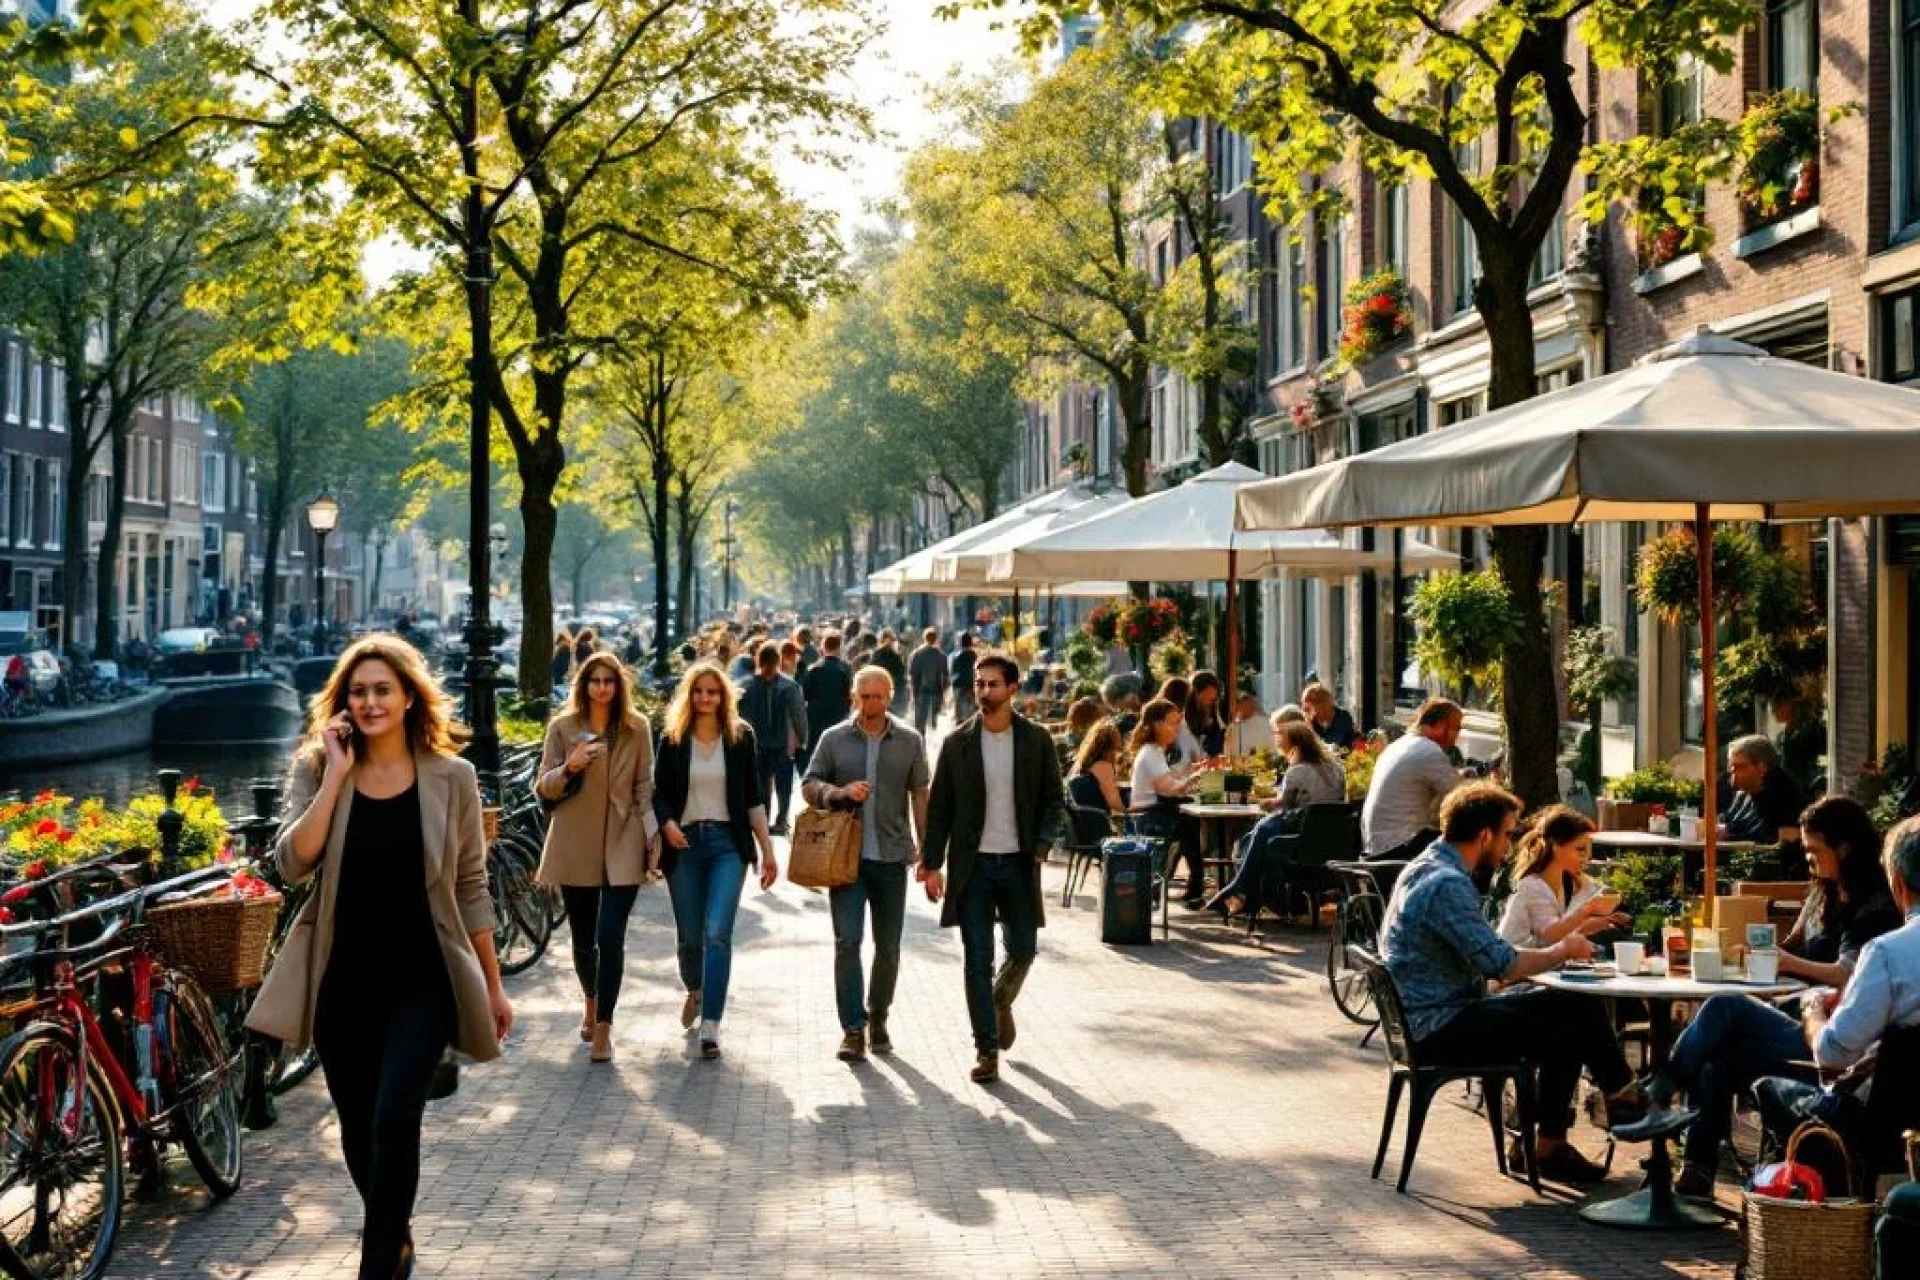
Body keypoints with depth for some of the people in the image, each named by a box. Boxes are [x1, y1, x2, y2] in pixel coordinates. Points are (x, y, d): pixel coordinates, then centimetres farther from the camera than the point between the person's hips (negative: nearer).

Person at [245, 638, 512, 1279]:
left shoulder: (450, 777, -2)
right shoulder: (317, 770, 1)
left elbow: (471, 888, 4)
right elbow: (292, 864, -14)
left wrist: (493, 985, 5)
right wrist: (335, 776, -16)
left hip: (420, 978, -2)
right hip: (343, 976, 2)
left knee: (394, 1119, -17)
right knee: (357, 1128, 13)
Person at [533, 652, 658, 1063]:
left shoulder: (636, 728, 3)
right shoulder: (562, 726, 2)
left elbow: (644, 787, 7)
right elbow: (542, 788, 3)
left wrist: (653, 831, -3)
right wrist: (568, 768, -16)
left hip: (621, 845, -1)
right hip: (575, 845, 1)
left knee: (610, 938, -10)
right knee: (582, 938, 13)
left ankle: (603, 1027, -5)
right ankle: (591, 1004, 39)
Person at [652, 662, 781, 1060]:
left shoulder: (741, 736, 3)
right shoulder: (672, 738, 3)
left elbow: (753, 797, 6)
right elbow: (659, 792, 6)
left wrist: (767, 849, 3)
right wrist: (667, 823, -15)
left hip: (728, 843, -1)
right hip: (685, 844, 1)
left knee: (717, 933, -13)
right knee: (689, 936, 9)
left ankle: (710, 1026, -12)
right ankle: (694, 991, 41)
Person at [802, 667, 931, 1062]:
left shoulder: (909, 742, 5)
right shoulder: (834, 739, 4)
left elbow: (920, 796, 8)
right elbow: (809, 785, 6)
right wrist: (840, 792, -15)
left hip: (892, 856, 1)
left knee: (888, 947, 8)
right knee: (847, 940, -8)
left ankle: (877, 1018, 25)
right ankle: (853, 1029, -4)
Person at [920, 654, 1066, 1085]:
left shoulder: (1036, 740, 1)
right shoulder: (957, 743, 1)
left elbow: (1055, 800, 5)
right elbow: (939, 808, 3)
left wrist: (1042, 845, -10)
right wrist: (931, 863, -2)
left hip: (1019, 863, 1)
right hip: (973, 864, -1)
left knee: (1023, 950, 6)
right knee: (977, 959, -1)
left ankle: (1001, 1002, 38)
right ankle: (986, 1047, 6)